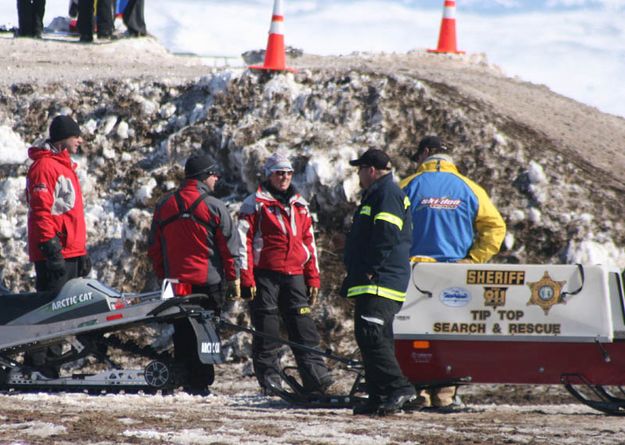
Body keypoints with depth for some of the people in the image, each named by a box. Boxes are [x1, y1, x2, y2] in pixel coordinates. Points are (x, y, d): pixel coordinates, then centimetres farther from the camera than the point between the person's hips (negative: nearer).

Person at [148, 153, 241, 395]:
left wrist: (163, 276, 17)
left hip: (176, 282, 4)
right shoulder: (214, 207, -8)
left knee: (182, 334, 10)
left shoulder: (164, 206, 6)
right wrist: (234, 279, 1)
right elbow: (230, 246, -7)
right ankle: (200, 383, -1)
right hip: (209, 282, -4)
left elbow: (154, 248, 10)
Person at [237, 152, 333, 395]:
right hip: (265, 275, -4)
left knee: (305, 330, -2)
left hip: (295, 276, 4)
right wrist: (246, 279, -10)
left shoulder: (300, 206, 17)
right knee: (267, 334, -2)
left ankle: (318, 381, -4)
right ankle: (270, 383, 2)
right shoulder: (255, 204, 1)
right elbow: (243, 242, -3)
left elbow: (309, 243, 21)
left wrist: (313, 279, 14)